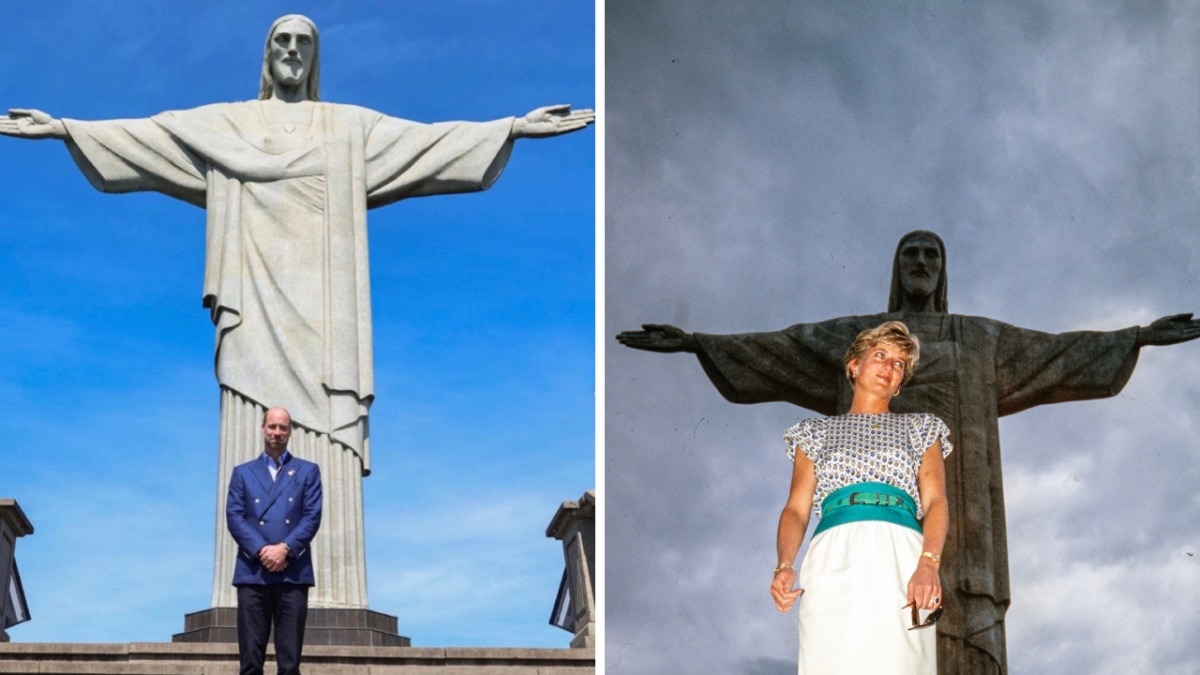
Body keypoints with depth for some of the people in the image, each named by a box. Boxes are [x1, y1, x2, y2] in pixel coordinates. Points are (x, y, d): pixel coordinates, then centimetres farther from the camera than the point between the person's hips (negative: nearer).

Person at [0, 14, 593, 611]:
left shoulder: (352, 127, 16)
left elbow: (430, 138, 8)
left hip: (319, 303, 0)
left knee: (327, 439, -9)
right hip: (256, 301, 0)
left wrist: (514, 127, -1)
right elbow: (140, 134, 11)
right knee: (254, 441, -9)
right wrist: (62, 128, 1)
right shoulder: (223, 124, 17)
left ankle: (328, 592, -13)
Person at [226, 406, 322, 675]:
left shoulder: (308, 471, 15)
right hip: (252, 572, 1)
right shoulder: (243, 472, 18)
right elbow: (234, 516, 5)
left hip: (293, 572, -1)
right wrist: (262, 550, -11)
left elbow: (312, 516, 3)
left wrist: (284, 548, -12)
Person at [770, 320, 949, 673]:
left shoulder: (920, 429, 23)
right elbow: (797, 508, 12)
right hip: (834, 559, 0)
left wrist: (928, 564, -12)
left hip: (900, 559, 0)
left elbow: (935, 501, 7)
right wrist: (785, 565, -9)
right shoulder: (817, 432, 23)